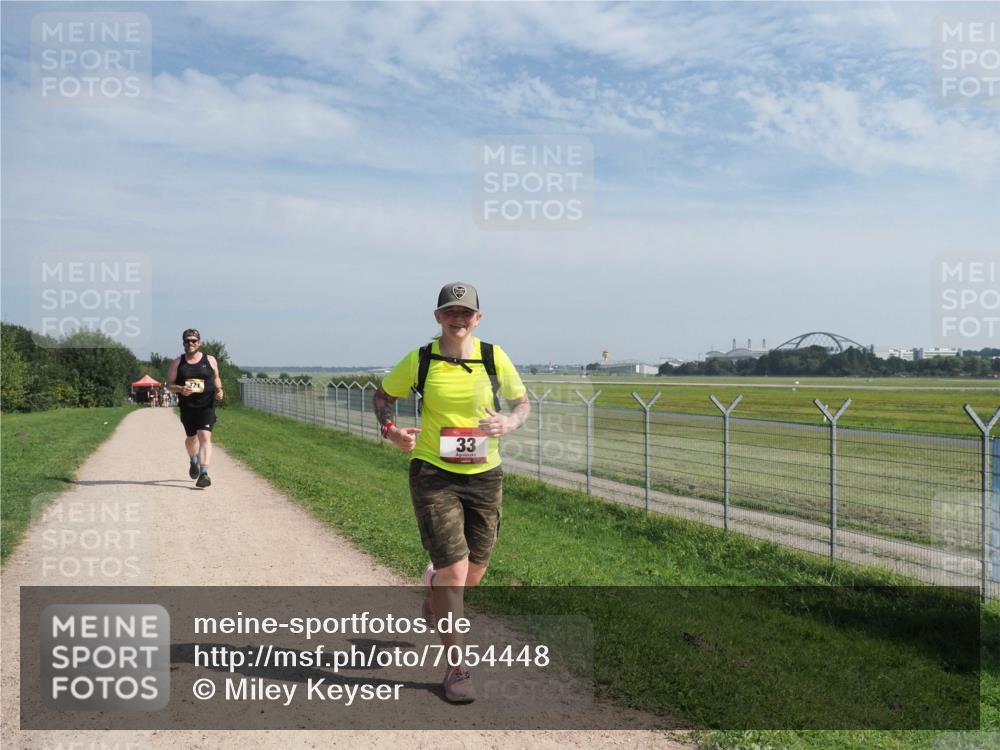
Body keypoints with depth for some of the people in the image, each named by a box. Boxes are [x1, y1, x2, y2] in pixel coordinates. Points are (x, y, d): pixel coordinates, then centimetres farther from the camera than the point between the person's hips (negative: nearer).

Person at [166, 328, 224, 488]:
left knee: (205, 437, -16)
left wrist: (219, 390, -2)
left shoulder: (210, 360, 5)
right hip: (187, 407, 2)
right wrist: (180, 389, -17)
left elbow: (216, 377, 18)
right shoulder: (177, 363, 5)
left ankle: (204, 473, -21)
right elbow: (169, 385, 4)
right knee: (191, 438, 17)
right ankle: (194, 461, 49)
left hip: (206, 405, -2)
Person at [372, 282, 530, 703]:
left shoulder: (494, 357, -2)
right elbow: (382, 396, 9)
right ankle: (456, 667, 9)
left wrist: (509, 423, -15)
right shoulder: (420, 361, -5)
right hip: (433, 474, -3)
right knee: (454, 570, -9)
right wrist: (390, 430, -10)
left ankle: (434, 586, 51)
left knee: (474, 573, 13)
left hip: (484, 475, 3)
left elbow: (522, 402, 8)